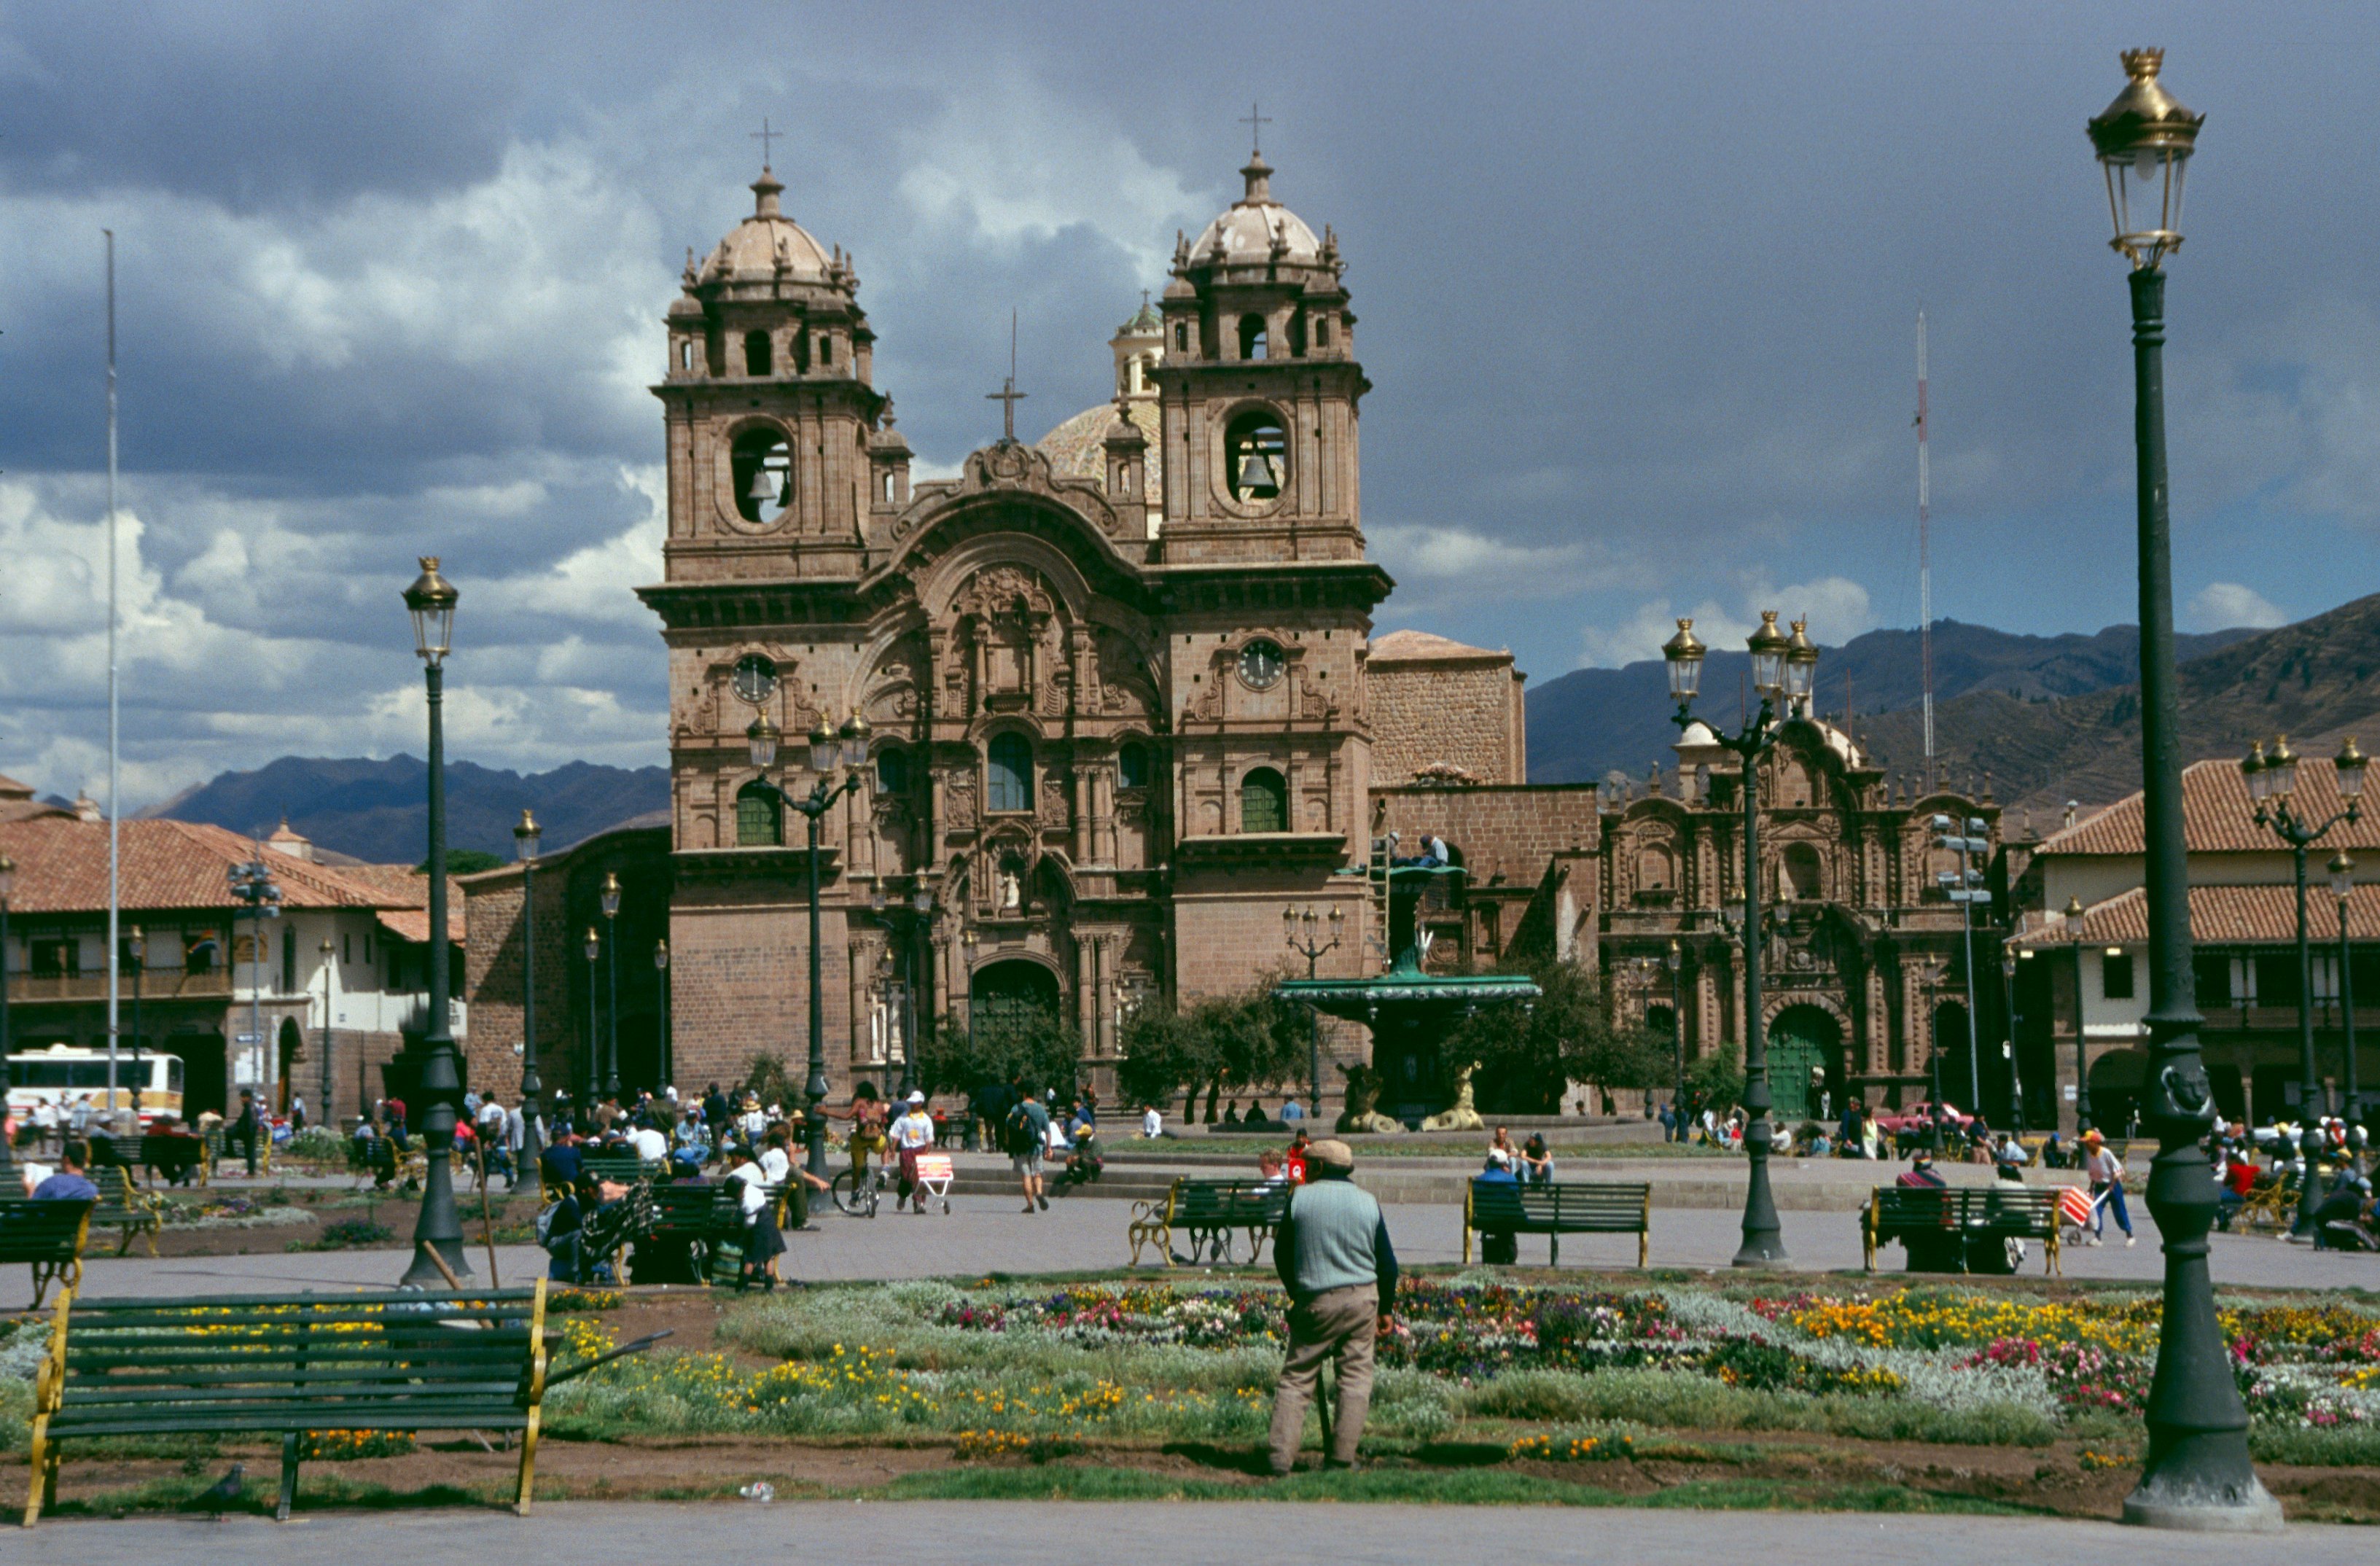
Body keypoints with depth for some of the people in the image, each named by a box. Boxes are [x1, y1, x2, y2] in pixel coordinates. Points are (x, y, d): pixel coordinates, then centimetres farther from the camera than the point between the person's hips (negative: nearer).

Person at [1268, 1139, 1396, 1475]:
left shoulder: (1300, 1198, -1)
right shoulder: (1368, 1202, 5)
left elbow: (1281, 1254, 7)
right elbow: (1387, 1262, 8)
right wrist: (1386, 1309, 18)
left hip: (1315, 1300, -1)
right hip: (1362, 1298, 1)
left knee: (1296, 1378, 3)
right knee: (1356, 1377, 7)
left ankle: (1282, 1458, -3)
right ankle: (1341, 1457, 3)